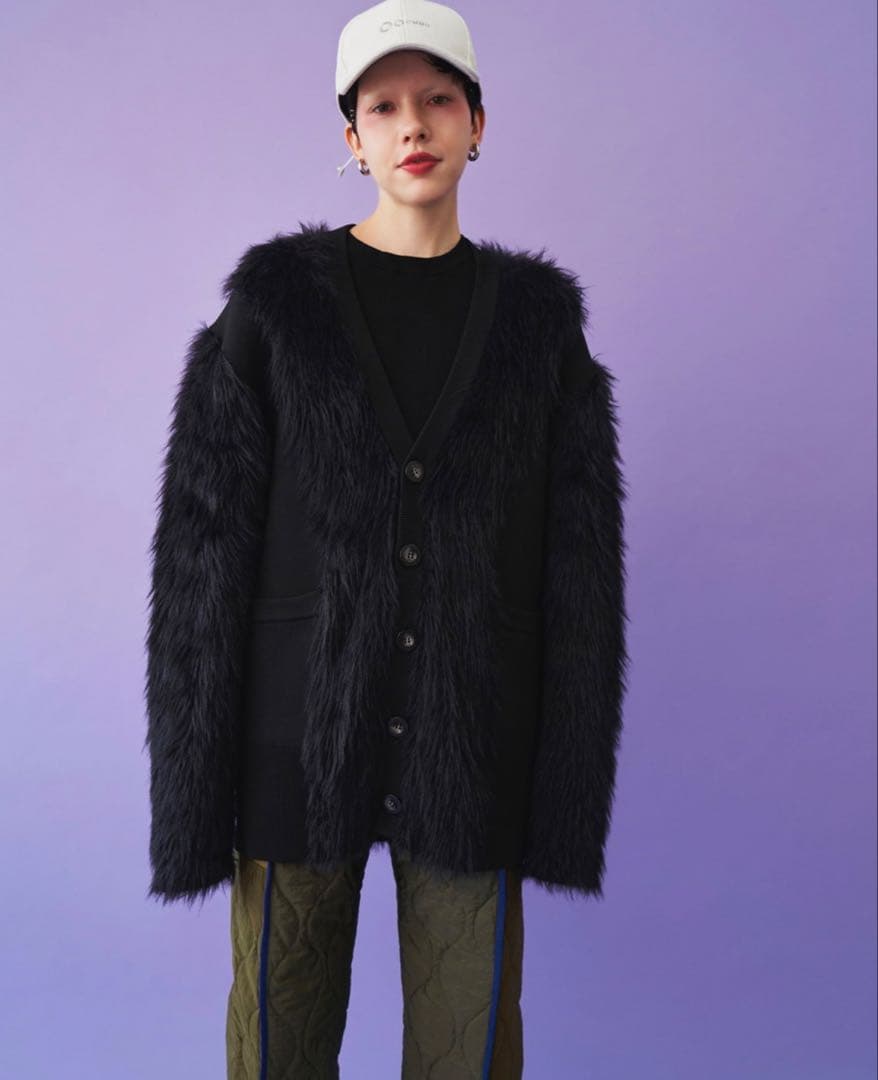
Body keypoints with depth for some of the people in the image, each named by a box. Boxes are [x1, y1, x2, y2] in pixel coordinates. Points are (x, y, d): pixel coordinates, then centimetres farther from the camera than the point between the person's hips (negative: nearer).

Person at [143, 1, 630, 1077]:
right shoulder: (275, 301, 1)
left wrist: (569, 784, 0)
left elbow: (580, 553, 4)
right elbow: (206, 536, -2)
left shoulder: (535, 318, 6)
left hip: (471, 738, 1)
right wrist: (196, 783, -6)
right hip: (305, 727, -1)